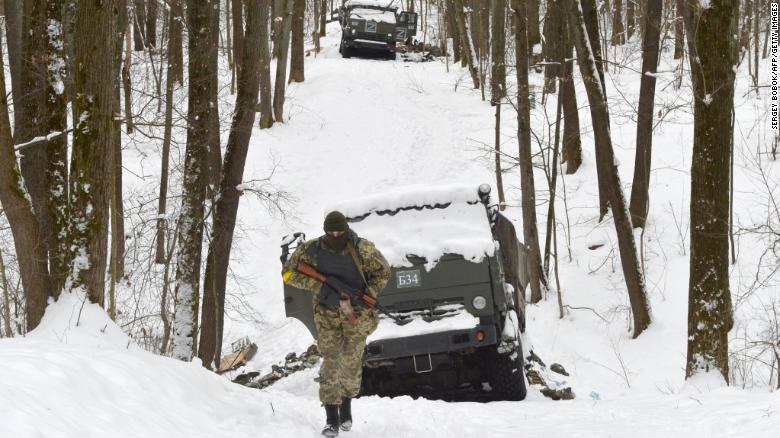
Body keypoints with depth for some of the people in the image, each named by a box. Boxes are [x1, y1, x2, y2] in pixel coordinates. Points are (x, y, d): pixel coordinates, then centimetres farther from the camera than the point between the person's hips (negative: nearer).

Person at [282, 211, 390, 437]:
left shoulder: (362, 249, -14)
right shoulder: (311, 250, -13)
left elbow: (382, 272, -1)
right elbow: (288, 272, -11)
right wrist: (321, 288, -21)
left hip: (356, 313, 0)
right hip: (327, 313, 0)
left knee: (351, 362, 5)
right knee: (330, 361, -9)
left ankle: (347, 404, 31)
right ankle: (332, 419, -9)